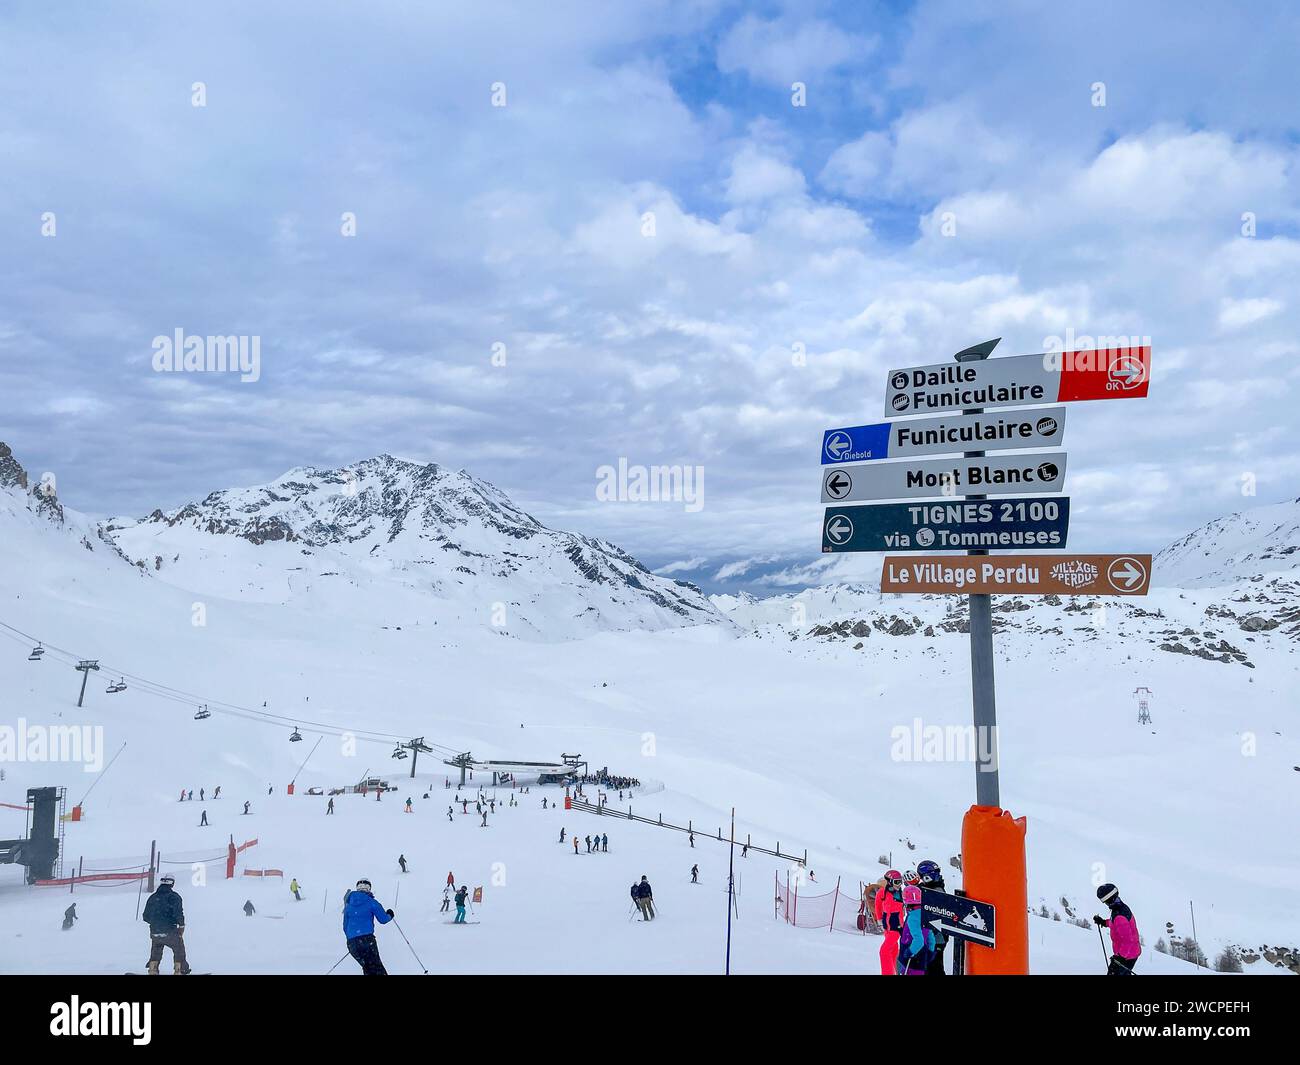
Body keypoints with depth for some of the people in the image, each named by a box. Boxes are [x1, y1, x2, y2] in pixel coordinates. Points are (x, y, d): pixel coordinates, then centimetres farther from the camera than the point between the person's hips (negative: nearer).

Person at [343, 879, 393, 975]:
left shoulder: (348, 905, 14)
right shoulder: (371, 902, 0)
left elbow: (345, 926, 20)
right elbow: (383, 919, 2)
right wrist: (390, 915, 23)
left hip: (351, 942, 4)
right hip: (367, 939, -4)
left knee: (368, 968, 14)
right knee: (376, 967, -1)